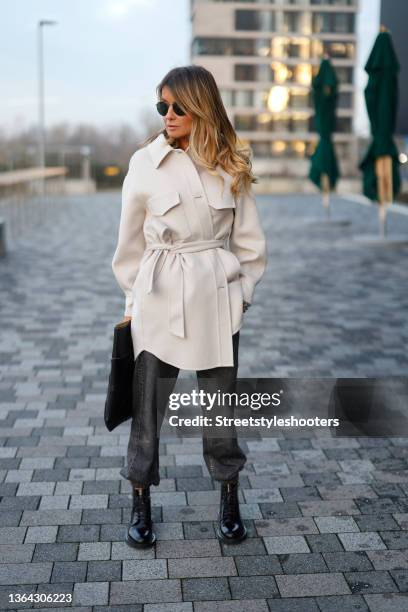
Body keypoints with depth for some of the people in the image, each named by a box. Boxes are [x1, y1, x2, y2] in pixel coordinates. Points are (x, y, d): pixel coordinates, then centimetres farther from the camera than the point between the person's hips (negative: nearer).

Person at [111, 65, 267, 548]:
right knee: (148, 403, 6)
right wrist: (134, 300, 7)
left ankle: (229, 499, 30)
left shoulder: (231, 166, 1)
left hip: (216, 299, 1)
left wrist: (241, 291, 5)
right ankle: (140, 503, 25)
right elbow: (130, 241, 5)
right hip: (158, 300, 0)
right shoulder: (145, 163, -2)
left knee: (220, 400, 10)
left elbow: (249, 240, 8)